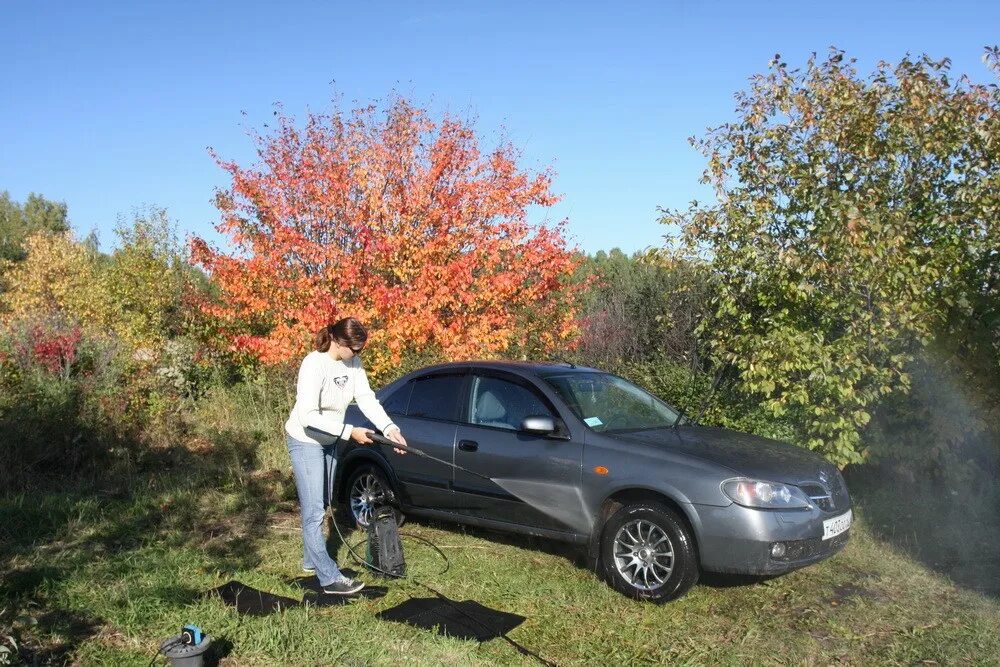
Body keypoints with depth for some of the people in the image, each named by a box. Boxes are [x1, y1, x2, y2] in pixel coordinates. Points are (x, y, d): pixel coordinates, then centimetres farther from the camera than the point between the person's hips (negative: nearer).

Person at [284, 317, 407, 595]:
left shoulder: (353, 362, -8)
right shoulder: (314, 365, -29)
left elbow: (366, 398, -10)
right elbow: (308, 416, -32)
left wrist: (389, 428, -24)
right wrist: (350, 432, -32)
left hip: (329, 441, 8)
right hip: (306, 441, -8)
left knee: (321, 505, 19)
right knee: (314, 512, -7)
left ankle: (312, 560, 36)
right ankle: (330, 578, -2)